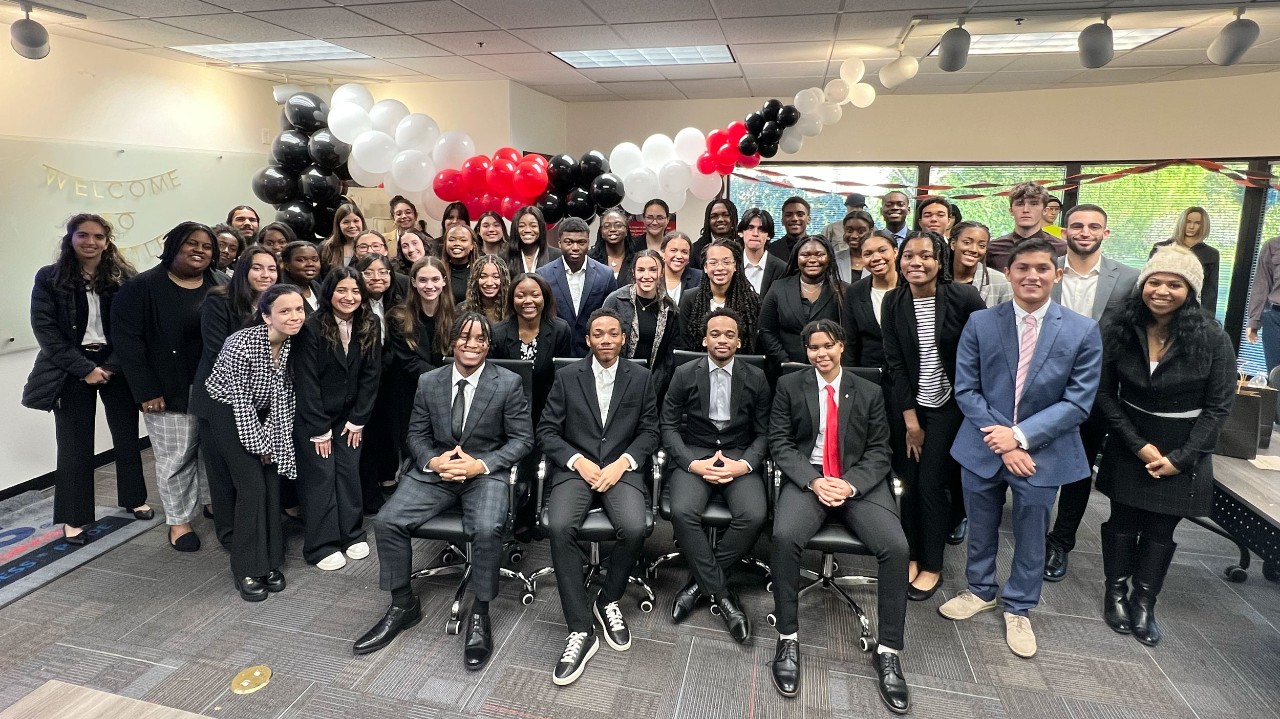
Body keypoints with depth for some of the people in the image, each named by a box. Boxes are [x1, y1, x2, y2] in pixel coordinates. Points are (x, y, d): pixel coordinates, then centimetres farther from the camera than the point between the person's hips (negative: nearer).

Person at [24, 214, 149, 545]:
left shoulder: (125, 278, -1)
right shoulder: (49, 278, -2)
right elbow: (45, 329, -7)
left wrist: (111, 366, -12)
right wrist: (84, 368, -14)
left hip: (117, 366, 1)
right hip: (72, 370, -1)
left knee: (127, 435, 11)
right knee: (74, 444, 5)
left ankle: (134, 498, 30)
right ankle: (74, 517, 17)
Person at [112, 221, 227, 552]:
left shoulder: (222, 285, 5)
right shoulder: (141, 288, -7)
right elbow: (127, 341, -11)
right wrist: (147, 391, -15)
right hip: (170, 392, -3)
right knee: (175, 457, 7)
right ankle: (179, 520, 22)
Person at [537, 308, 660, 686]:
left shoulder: (640, 378, 9)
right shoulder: (567, 376, 7)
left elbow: (649, 432, 7)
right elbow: (546, 431, 4)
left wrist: (622, 463, -10)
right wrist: (578, 461, -11)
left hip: (621, 468, 0)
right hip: (575, 468, 0)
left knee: (634, 528, -28)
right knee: (559, 527, -29)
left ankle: (608, 601, 2)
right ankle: (580, 630, -17)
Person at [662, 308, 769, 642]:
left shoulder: (756, 378, 5)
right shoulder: (684, 374, 3)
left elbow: (763, 433, 5)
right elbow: (669, 426, 2)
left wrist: (744, 464, -14)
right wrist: (692, 464, -14)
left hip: (740, 456, 1)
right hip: (693, 455, 0)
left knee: (754, 515, -27)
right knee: (683, 512, -29)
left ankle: (702, 581, -5)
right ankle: (722, 593, -10)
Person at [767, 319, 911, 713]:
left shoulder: (869, 392, 12)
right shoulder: (789, 385, 7)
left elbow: (878, 451, 6)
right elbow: (780, 443, 1)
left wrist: (851, 485, -13)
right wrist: (814, 480, -15)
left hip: (860, 482, 2)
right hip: (806, 478, -1)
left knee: (896, 547, -23)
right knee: (784, 537, -31)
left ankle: (888, 651, -7)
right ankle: (788, 637, -13)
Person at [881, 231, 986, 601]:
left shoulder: (963, 297, -14)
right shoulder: (894, 301, -5)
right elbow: (894, 362, -4)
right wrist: (910, 419, -5)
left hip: (948, 405, -3)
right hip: (908, 406, 3)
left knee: (931, 484, -1)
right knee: (909, 483, 7)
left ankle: (932, 567, 17)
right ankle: (914, 555, 26)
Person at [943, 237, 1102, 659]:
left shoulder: (1083, 331, -7)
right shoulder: (980, 324, -5)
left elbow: (1078, 402, -9)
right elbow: (966, 390, -6)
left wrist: (1021, 436, -19)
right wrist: (1002, 442, -15)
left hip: (1042, 452, 0)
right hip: (984, 448, 1)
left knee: (1031, 537, 15)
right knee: (981, 529, 18)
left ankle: (1019, 610, 37)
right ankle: (981, 591, 42)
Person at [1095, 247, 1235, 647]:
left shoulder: (1212, 339, -12)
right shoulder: (1120, 330, -9)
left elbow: (1218, 406, -8)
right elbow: (1105, 393, -5)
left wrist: (1180, 458, -12)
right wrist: (1139, 445, -11)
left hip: (1185, 451, -1)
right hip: (1130, 446, 1)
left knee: (1161, 529, 9)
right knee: (1123, 521, 12)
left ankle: (1144, 602, 26)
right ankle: (1116, 592, 29)